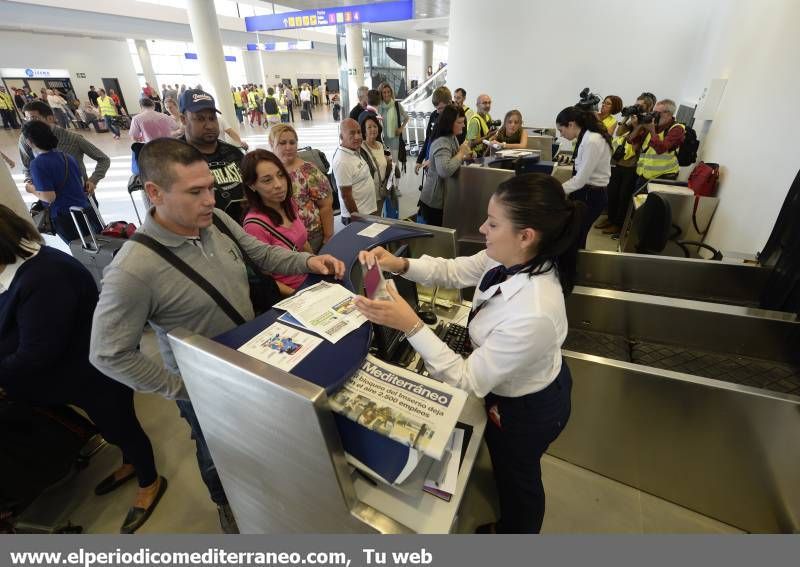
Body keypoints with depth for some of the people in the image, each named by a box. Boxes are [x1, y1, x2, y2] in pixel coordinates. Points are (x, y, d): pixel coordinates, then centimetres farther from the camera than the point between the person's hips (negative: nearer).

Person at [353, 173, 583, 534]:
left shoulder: (532, 315, -44)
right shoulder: (513, 259, -21)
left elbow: (469, 382, -34)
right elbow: (454, 271, -6)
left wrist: (410, 326, -41)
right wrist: (401, 265, -21)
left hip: (527, 409, -8)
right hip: (525, 384, 8)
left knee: (516, 476, 26)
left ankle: (515, 530, 62)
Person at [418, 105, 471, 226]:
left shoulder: (452, 138, 9)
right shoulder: (442, 142, -22)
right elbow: (444, 171, -37)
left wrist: (464, 156, 3)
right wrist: (461, 153, -24)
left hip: (445, 198, 9)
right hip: (436, 201, -9)